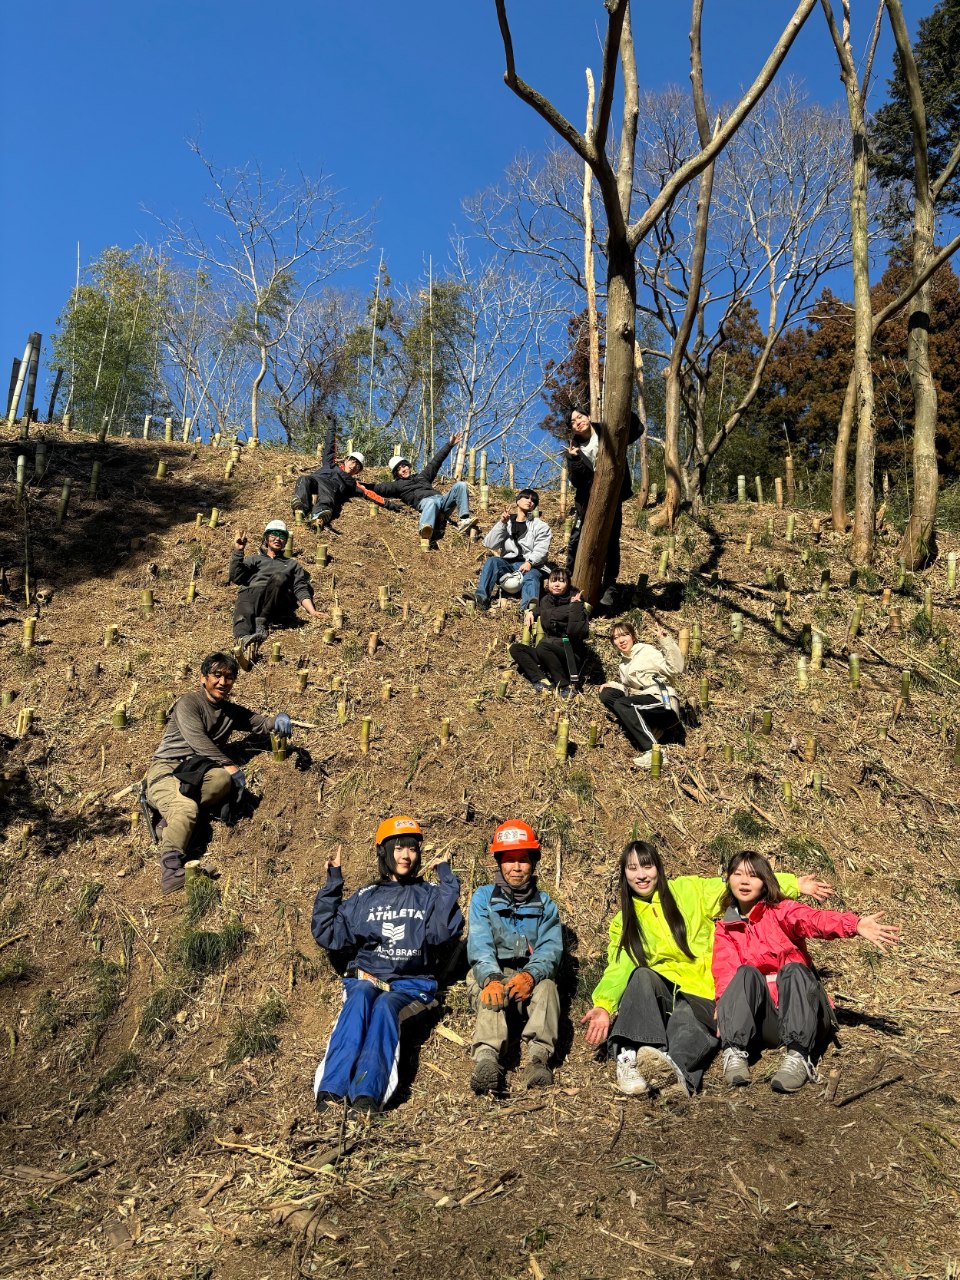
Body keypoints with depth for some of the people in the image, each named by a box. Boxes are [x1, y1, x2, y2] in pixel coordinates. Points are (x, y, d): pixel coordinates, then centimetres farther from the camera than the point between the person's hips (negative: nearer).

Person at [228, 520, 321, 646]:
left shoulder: (292, 564, 34)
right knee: (244, 611, -37)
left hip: (277, 604, 0)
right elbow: (236, 578, 16)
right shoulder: (254, 559, 34)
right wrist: (238, 551, 4)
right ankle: (244, 637, -69)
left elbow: (301, 589, 18)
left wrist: (312, 612, 0)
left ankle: (261, 621, -42)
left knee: (279, 577, -34)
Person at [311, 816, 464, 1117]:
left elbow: (445, 931, -8)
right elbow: (328, 935, 12)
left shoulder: (428, 895, 12)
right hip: (366, 976, 1)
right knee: (360, 997, -33)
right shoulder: (365, 897, 17)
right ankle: (330, 1091, -44)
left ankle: (367, 1095, -48)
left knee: (384, 1005, -34)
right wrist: (332, 884, 8)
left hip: (411, 983, -1)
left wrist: (447, 880, -8)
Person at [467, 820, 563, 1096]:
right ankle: (486, 1058, -57)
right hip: (490, 975, -1)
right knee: (493, 992, -36)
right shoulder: (483, 897, 9)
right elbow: (479, 944, -8)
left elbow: (551, 948, -3)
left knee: (546, 985, -33)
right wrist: (491, 978, -30)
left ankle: (538, 1057, -50)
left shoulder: (545, 904, 14)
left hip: (531, 978, 1)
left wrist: (530, 974, -27)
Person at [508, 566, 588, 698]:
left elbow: (579, 634, -24)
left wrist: (575, 606, -26)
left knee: (542, 646, -31)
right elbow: (548, 624, -2)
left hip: (572, 656, -6)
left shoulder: (575, 602, -11)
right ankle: (542, 680, -22)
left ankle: (566, 685, -19)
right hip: (550, 653, 6)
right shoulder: (546, 600, 6)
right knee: (515, 648, -10)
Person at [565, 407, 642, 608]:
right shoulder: (575, 447, 0)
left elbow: (637, 430, -6)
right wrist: (574, 460, -26)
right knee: (576, 541, -2)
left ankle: (608, 589, 7)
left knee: (611, 544, 1)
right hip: (587, 501, 1)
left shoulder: (607, 433, -3)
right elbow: (576, 481, -8)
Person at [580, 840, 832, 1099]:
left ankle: (675, 1070, -65)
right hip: (659, 996, 2)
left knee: (686, 1018, -35)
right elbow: (619, 968, -2)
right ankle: (630, 1056, -51)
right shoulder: (623, 923, 11)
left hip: (702, 994, -1)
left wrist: (794, 885, 2)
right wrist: (603, 1005, -21)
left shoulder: (688, 890, 9)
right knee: (643, 975, -31)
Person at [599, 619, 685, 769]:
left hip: (662, 701, -8)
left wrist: (666, 640, -24)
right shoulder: (624, 662, 18)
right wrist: (613, 685, 5)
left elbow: (675, 668, -17)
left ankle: (652, 750, -31)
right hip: (644, 699, 8)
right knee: (606, 695, 1)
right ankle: (649, 731, -7)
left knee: (621, 704, -27)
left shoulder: (647, 651, -5)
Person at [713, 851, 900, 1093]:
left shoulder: (781, 911, 6)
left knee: (793, 969, -30)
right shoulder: (725, 929, 14)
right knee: (747, 972, -27)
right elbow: (725, 970, -4)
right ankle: (735, 1053, -39)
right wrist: (724, 1005, -26)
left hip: (802, 1014, -1)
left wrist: (854, 925, -38)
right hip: (761, 1017, 1)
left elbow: (814, 919, -16)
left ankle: (798, 1056, -45)